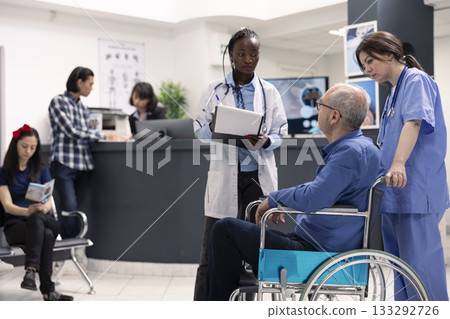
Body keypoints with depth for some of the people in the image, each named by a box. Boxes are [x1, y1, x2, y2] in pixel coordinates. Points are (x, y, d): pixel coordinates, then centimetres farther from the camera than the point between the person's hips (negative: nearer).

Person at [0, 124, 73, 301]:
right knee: (46, 235, -37)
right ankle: (49, 292, -43)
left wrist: (43, 208, -21)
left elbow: (48, 201, 6)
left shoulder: (42, 171, 17)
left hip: (44, 219, 2)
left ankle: (31, 270, -51)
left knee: (37, 218, -38)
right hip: (15, 225, -2)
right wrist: (27, 211, -28)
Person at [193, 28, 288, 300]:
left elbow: (281, 133, 8)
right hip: (224, 177, -1)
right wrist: (212, 128, -17)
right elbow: (199, 130, 6)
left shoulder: (269, 92, 9)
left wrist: (265, 141, -13)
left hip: (259, 177, 2)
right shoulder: (215, 89, 6)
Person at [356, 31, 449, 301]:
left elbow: (414, 121, -25)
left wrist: (398, 163, -38)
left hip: (417, 193, -9)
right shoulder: (394, 93, 21)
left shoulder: (416, 80, -6)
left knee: (420, 265, -8)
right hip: (395, 194, 10)